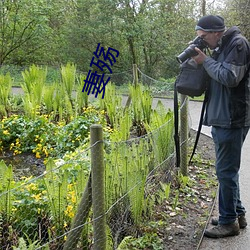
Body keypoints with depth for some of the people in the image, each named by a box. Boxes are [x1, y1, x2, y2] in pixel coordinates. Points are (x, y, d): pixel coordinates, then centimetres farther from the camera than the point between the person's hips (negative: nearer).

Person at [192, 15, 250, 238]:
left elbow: (230, 77, -21)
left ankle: (229, 221, 9)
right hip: (222, 119, 10)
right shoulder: (221, 47, 16)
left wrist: (206, 61, -11)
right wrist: (203, 60, 4)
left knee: (226, 171, -3)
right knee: (228, 170, 16)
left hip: (232, 120, -10)